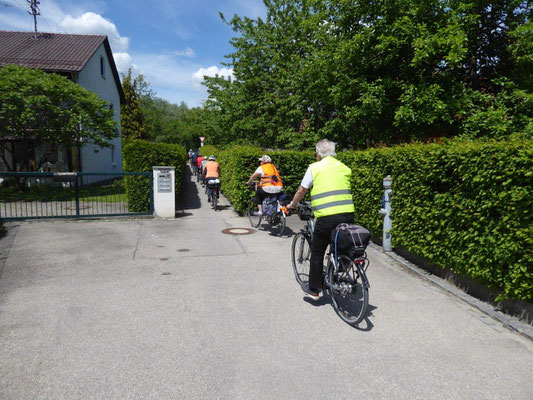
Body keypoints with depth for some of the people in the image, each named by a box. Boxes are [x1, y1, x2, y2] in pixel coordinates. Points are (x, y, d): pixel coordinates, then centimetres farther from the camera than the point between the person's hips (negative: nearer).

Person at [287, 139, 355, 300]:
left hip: (326, 217, -4)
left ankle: (313, 289, 22)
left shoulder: (314, 168, 3)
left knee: (317, 253, 12)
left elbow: (301, 191, 8)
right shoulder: (345, 168, 14)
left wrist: (292, 205, 26)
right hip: (348, 216, 4)